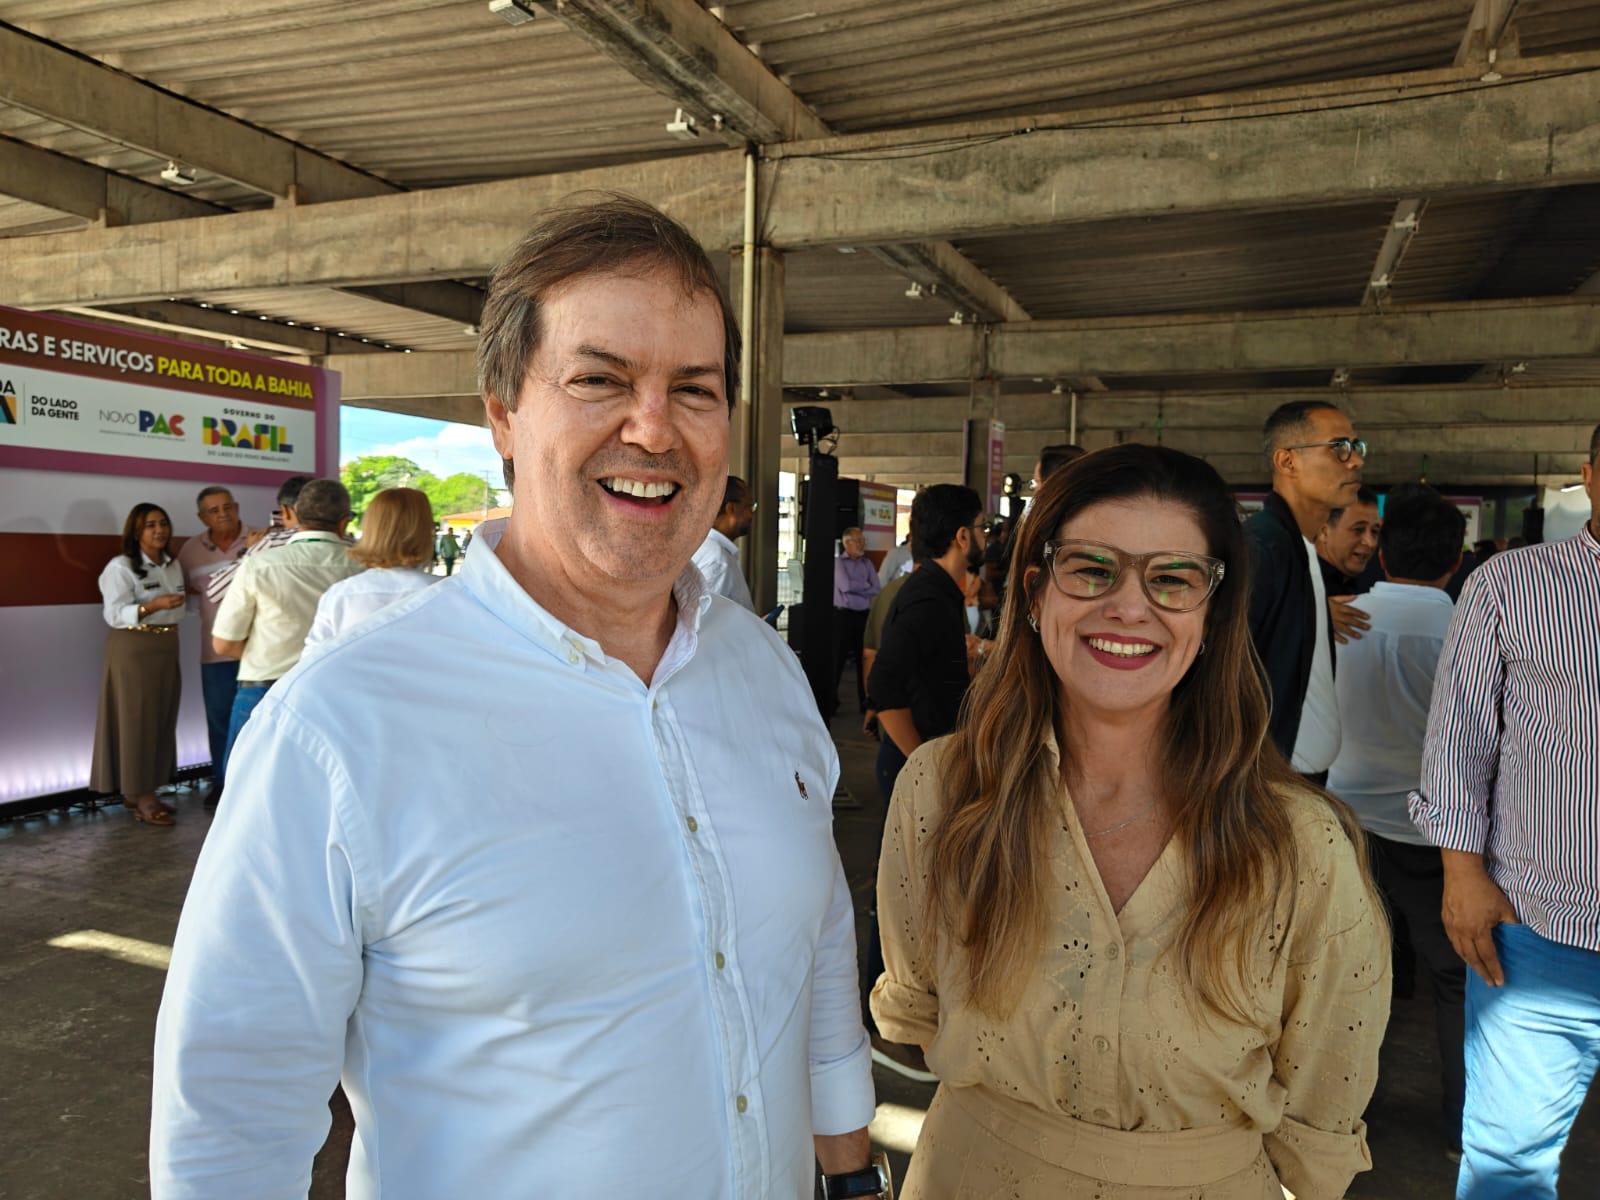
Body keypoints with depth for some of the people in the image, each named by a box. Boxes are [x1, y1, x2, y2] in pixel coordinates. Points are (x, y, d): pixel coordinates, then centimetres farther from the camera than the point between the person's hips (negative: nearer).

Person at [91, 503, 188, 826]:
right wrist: (153, 606, -29)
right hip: (133, 649, -7)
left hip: (167, 648, 7)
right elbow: (114, 614, -18)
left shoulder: (173, 565, 12)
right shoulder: (120, 567, -10)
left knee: (162, 720, 8)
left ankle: (141, 791, 17)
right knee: (136, 720, -5)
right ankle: (139, 794, 0)